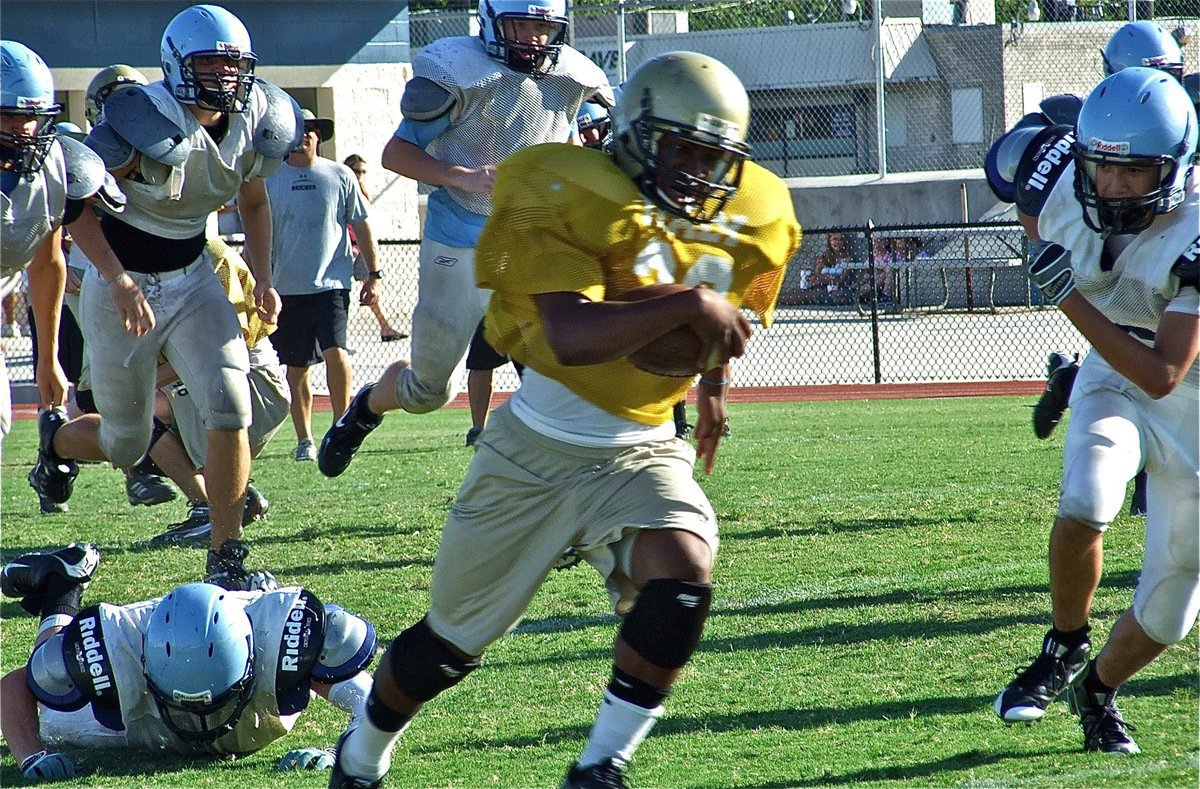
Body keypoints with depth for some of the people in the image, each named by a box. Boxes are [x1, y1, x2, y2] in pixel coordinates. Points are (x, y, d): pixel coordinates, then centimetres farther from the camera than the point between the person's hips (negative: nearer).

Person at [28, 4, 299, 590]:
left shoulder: (254, 125, -5)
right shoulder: (147, 124, -25)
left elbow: (254, 201, 15)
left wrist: (262, 277, 3)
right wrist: (118, 281, -28)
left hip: (193, 281, 5)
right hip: (123, 287, -5)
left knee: (230, 408, -15)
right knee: (126, 444, 7)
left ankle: (225, 558, -3)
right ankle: (56, 441, 43)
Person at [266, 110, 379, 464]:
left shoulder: (340, 176, 4)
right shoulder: (270, 180, 4)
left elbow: (361, 225, 9)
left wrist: (373, 274, 6)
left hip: (331, 282, -1)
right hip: (287, 287, 2)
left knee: (335, 352, -19)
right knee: (296, 367, 6)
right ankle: (304, 440, 16)